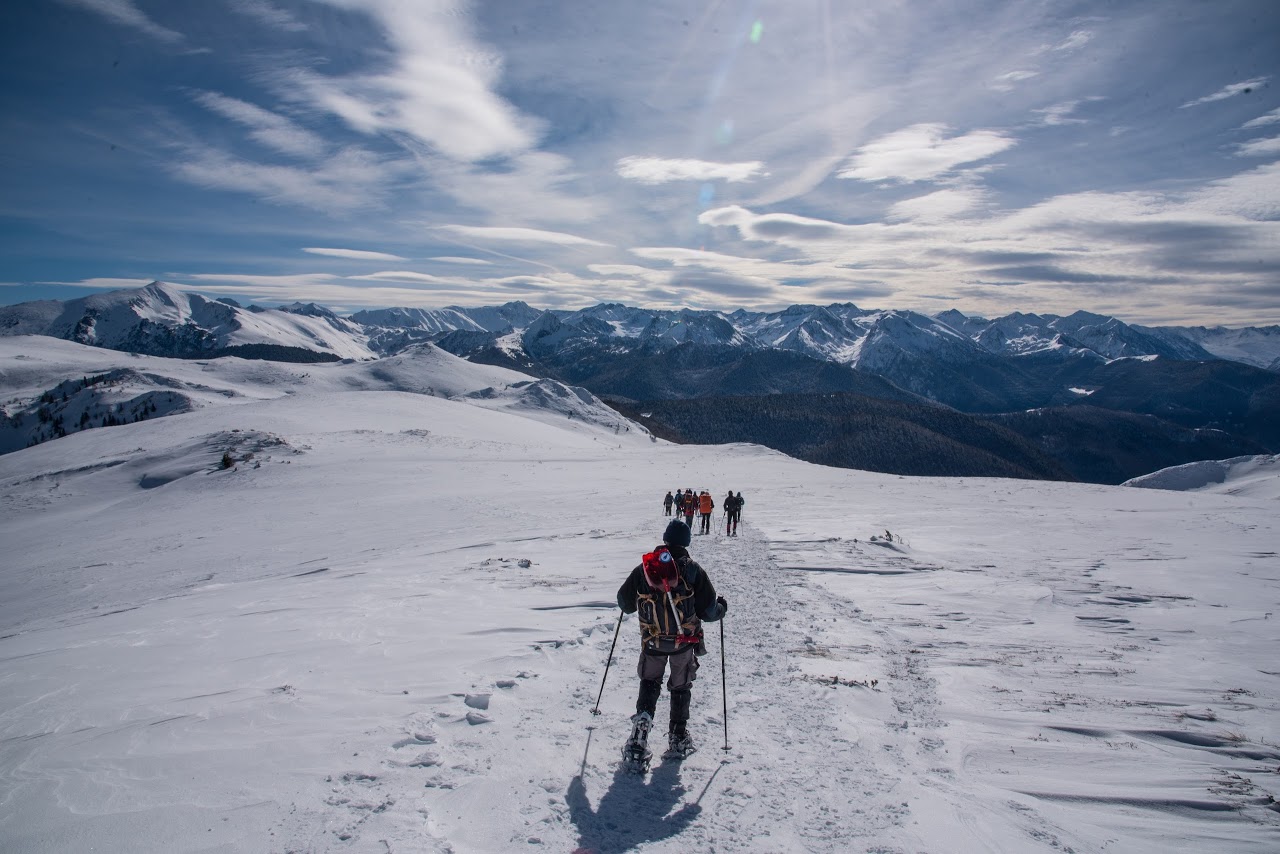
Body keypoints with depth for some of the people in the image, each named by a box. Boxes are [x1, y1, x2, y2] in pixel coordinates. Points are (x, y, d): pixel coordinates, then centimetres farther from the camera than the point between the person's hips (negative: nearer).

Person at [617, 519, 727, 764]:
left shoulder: (644, 568, -4)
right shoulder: (693, 570, -9)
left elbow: (624, 603, 5)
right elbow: (708, 611, -8)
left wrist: (630, 601, 28)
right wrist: (721, 607, 14)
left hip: (652, 641, 1)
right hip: (685, 642, -1)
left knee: (649, 682, 20)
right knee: (681, 687, 18)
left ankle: (642, 720, -3)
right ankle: (678, 739, 22)